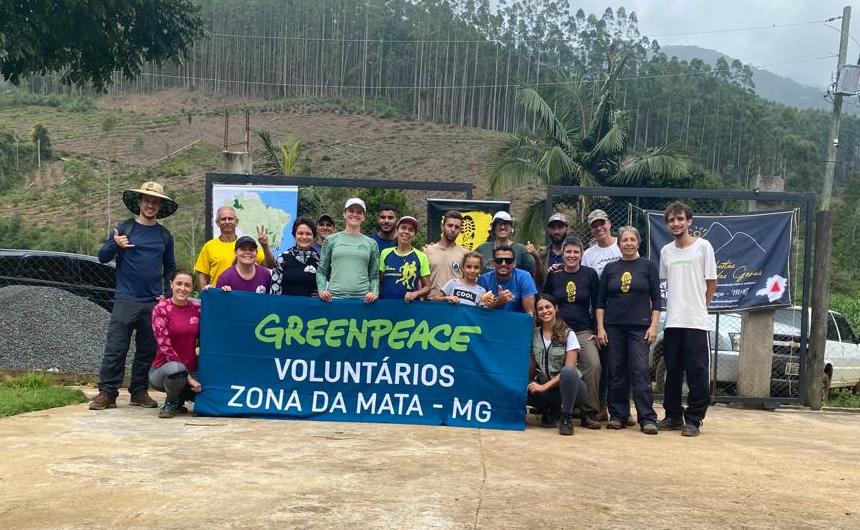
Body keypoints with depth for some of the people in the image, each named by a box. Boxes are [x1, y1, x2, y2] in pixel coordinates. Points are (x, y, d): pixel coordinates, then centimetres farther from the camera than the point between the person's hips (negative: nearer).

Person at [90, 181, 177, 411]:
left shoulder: (164, 235, 11)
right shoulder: (124, 228, 3)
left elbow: (170, 268, 19)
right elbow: (102, 257, 2)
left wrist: (167, 293, 6)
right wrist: (114, 245, -18)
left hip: (154, 303, 3)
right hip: (126, 299, -3)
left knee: (147, 350, 8)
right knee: (115, 349, -4)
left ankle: (139, 392, 18)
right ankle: (106, 393, 3)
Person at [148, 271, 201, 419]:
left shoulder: (197, 307, 3)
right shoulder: (161, 309, -7)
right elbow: (165, 347, -13)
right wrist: (187, 377, -18)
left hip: (192, 370, 4)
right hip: (164, 368, -4)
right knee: (176, 370, -39)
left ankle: (180, 398, 11)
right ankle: (170, 402, -4)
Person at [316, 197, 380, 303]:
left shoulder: (371, 243, 12)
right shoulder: (331, 240, 9)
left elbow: (374, 276, 12)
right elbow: (321, 271, 10)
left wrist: (374, 292, -6)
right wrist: (322, 290, -6)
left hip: (363, 298, 1)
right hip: (334, 296, -1)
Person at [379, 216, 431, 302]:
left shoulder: (421, 257, -1)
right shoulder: (385, 253, 5)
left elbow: (427, 287, 3)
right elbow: (380, 281, 13)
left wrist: (415, 294, -14)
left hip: (410, 304, -1)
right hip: (386, 302, 2)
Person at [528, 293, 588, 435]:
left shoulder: (568, 334, -7)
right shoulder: (534, 334, 3)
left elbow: (569, 369, -14)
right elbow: (532, 367, 4)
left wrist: (544, 386, -20)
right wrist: (532, 383, -17)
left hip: (567, 386, -3)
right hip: (543, 385, 3)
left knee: (568, 372, -38)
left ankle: (566, 418, -16)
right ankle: (550, 411, 2)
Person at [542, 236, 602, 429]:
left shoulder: (590, 274, 3)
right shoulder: (553, 275, 6)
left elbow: (596, 305, 6)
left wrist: (595, 331, 1)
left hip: (583, 331, -1)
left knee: (593, 364, -23)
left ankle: (590, 414, -14)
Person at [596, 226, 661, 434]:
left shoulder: (648, 267, 5)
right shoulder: (610, 268, 9)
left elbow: (656, 299, 4)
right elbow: (601, 301, 9)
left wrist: (653, 326, -5)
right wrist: (600, 328, 2)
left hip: (639, 327, -2)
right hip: (613, 327, 2)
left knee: (641, 371, -9)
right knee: (616, 373, 4)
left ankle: (647, 419, -6)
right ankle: (618, 415, 13)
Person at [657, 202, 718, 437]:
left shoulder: (703, 246, -1)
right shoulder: (666, 251, 12)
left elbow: (711, 283, 2)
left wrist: (699, 307, 5)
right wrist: (675, 306, 12)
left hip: (696, 321, -4)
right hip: (672, 321, 5)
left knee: (697, 372, -3)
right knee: (672, 372, 10)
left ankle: (693, 420, 5)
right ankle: (673, 415, 21)